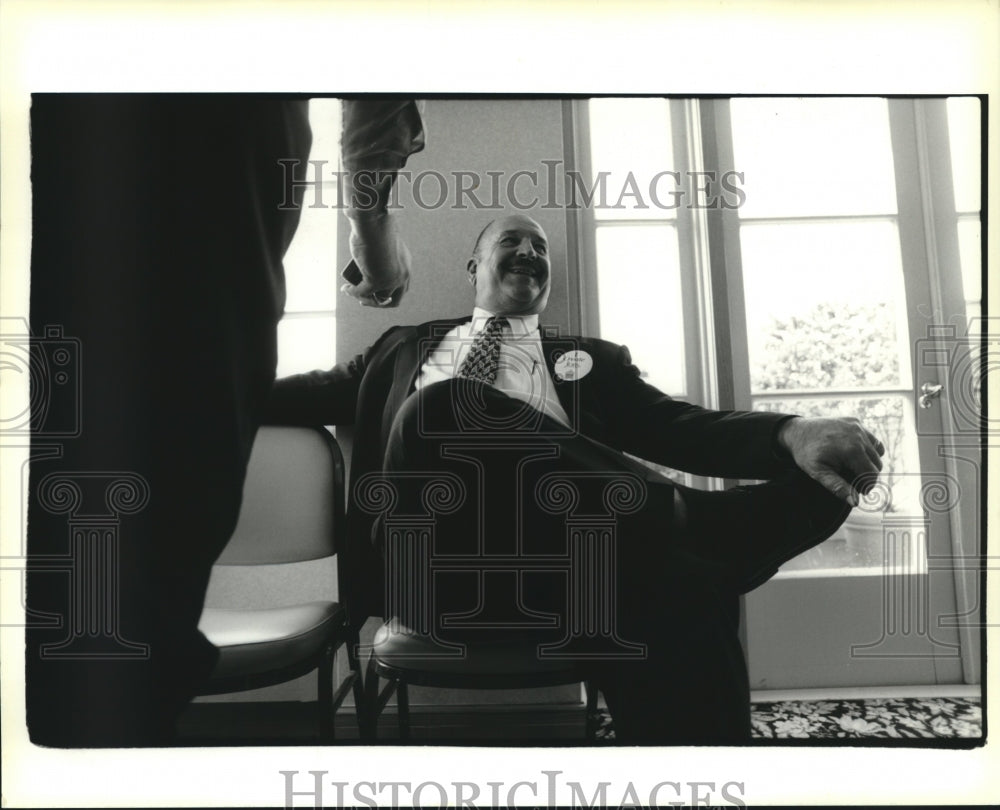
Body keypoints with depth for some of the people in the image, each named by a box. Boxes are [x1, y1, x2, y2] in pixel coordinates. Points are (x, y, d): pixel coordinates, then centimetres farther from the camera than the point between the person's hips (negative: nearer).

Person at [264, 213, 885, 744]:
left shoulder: (592, 361, 24)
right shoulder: (408, 346, 29)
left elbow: (675, 427, 10)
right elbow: (325, 391, 21)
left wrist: (793, 433, -9)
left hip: (562, 569, 0)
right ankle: (697, 524, -21)